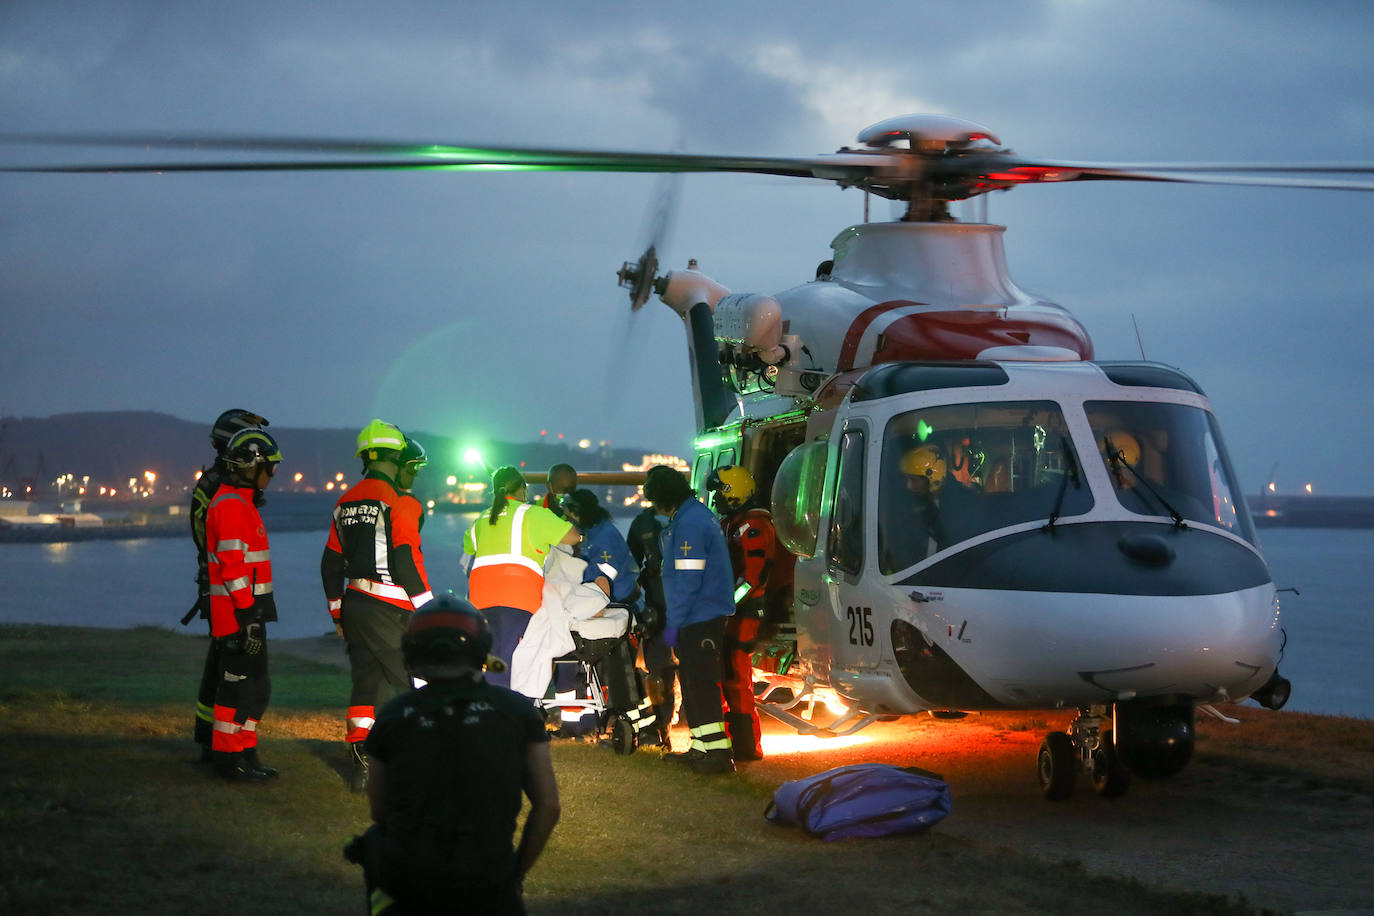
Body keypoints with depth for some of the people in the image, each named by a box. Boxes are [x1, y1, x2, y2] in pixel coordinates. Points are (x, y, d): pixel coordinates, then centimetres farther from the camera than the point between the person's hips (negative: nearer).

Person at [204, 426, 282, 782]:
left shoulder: (242, 503, 18)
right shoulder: (231, 505, -15)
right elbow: (232, 567, -21)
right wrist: (248, 618, -23)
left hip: (247, 609, 10)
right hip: (239, 610, -10)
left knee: (255, 686, 15)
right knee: (239, 685, -6)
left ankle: (245, 755, 22)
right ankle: (228, 758, 0)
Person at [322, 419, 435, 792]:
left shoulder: (345, 503, 11)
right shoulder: (400, 502, -12)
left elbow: (331, 563, 15)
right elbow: (407, 562, -18)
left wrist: (338, 613, 22)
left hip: (354, 605, 7)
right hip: (391, 609, -7)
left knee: (366, 682, 13)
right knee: (411, 686, 0)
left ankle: (360, 765, 13)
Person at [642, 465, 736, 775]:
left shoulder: (689, 524, -18)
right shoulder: (696, 514, 15)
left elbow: (688, 579, -21)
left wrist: (675, 623, -18)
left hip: (700, 619, -10)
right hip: (703, 617, 10)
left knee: (701, 683, -9)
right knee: (692, 682, 15)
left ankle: (718, 752, -9)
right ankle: (701, 747, 22)